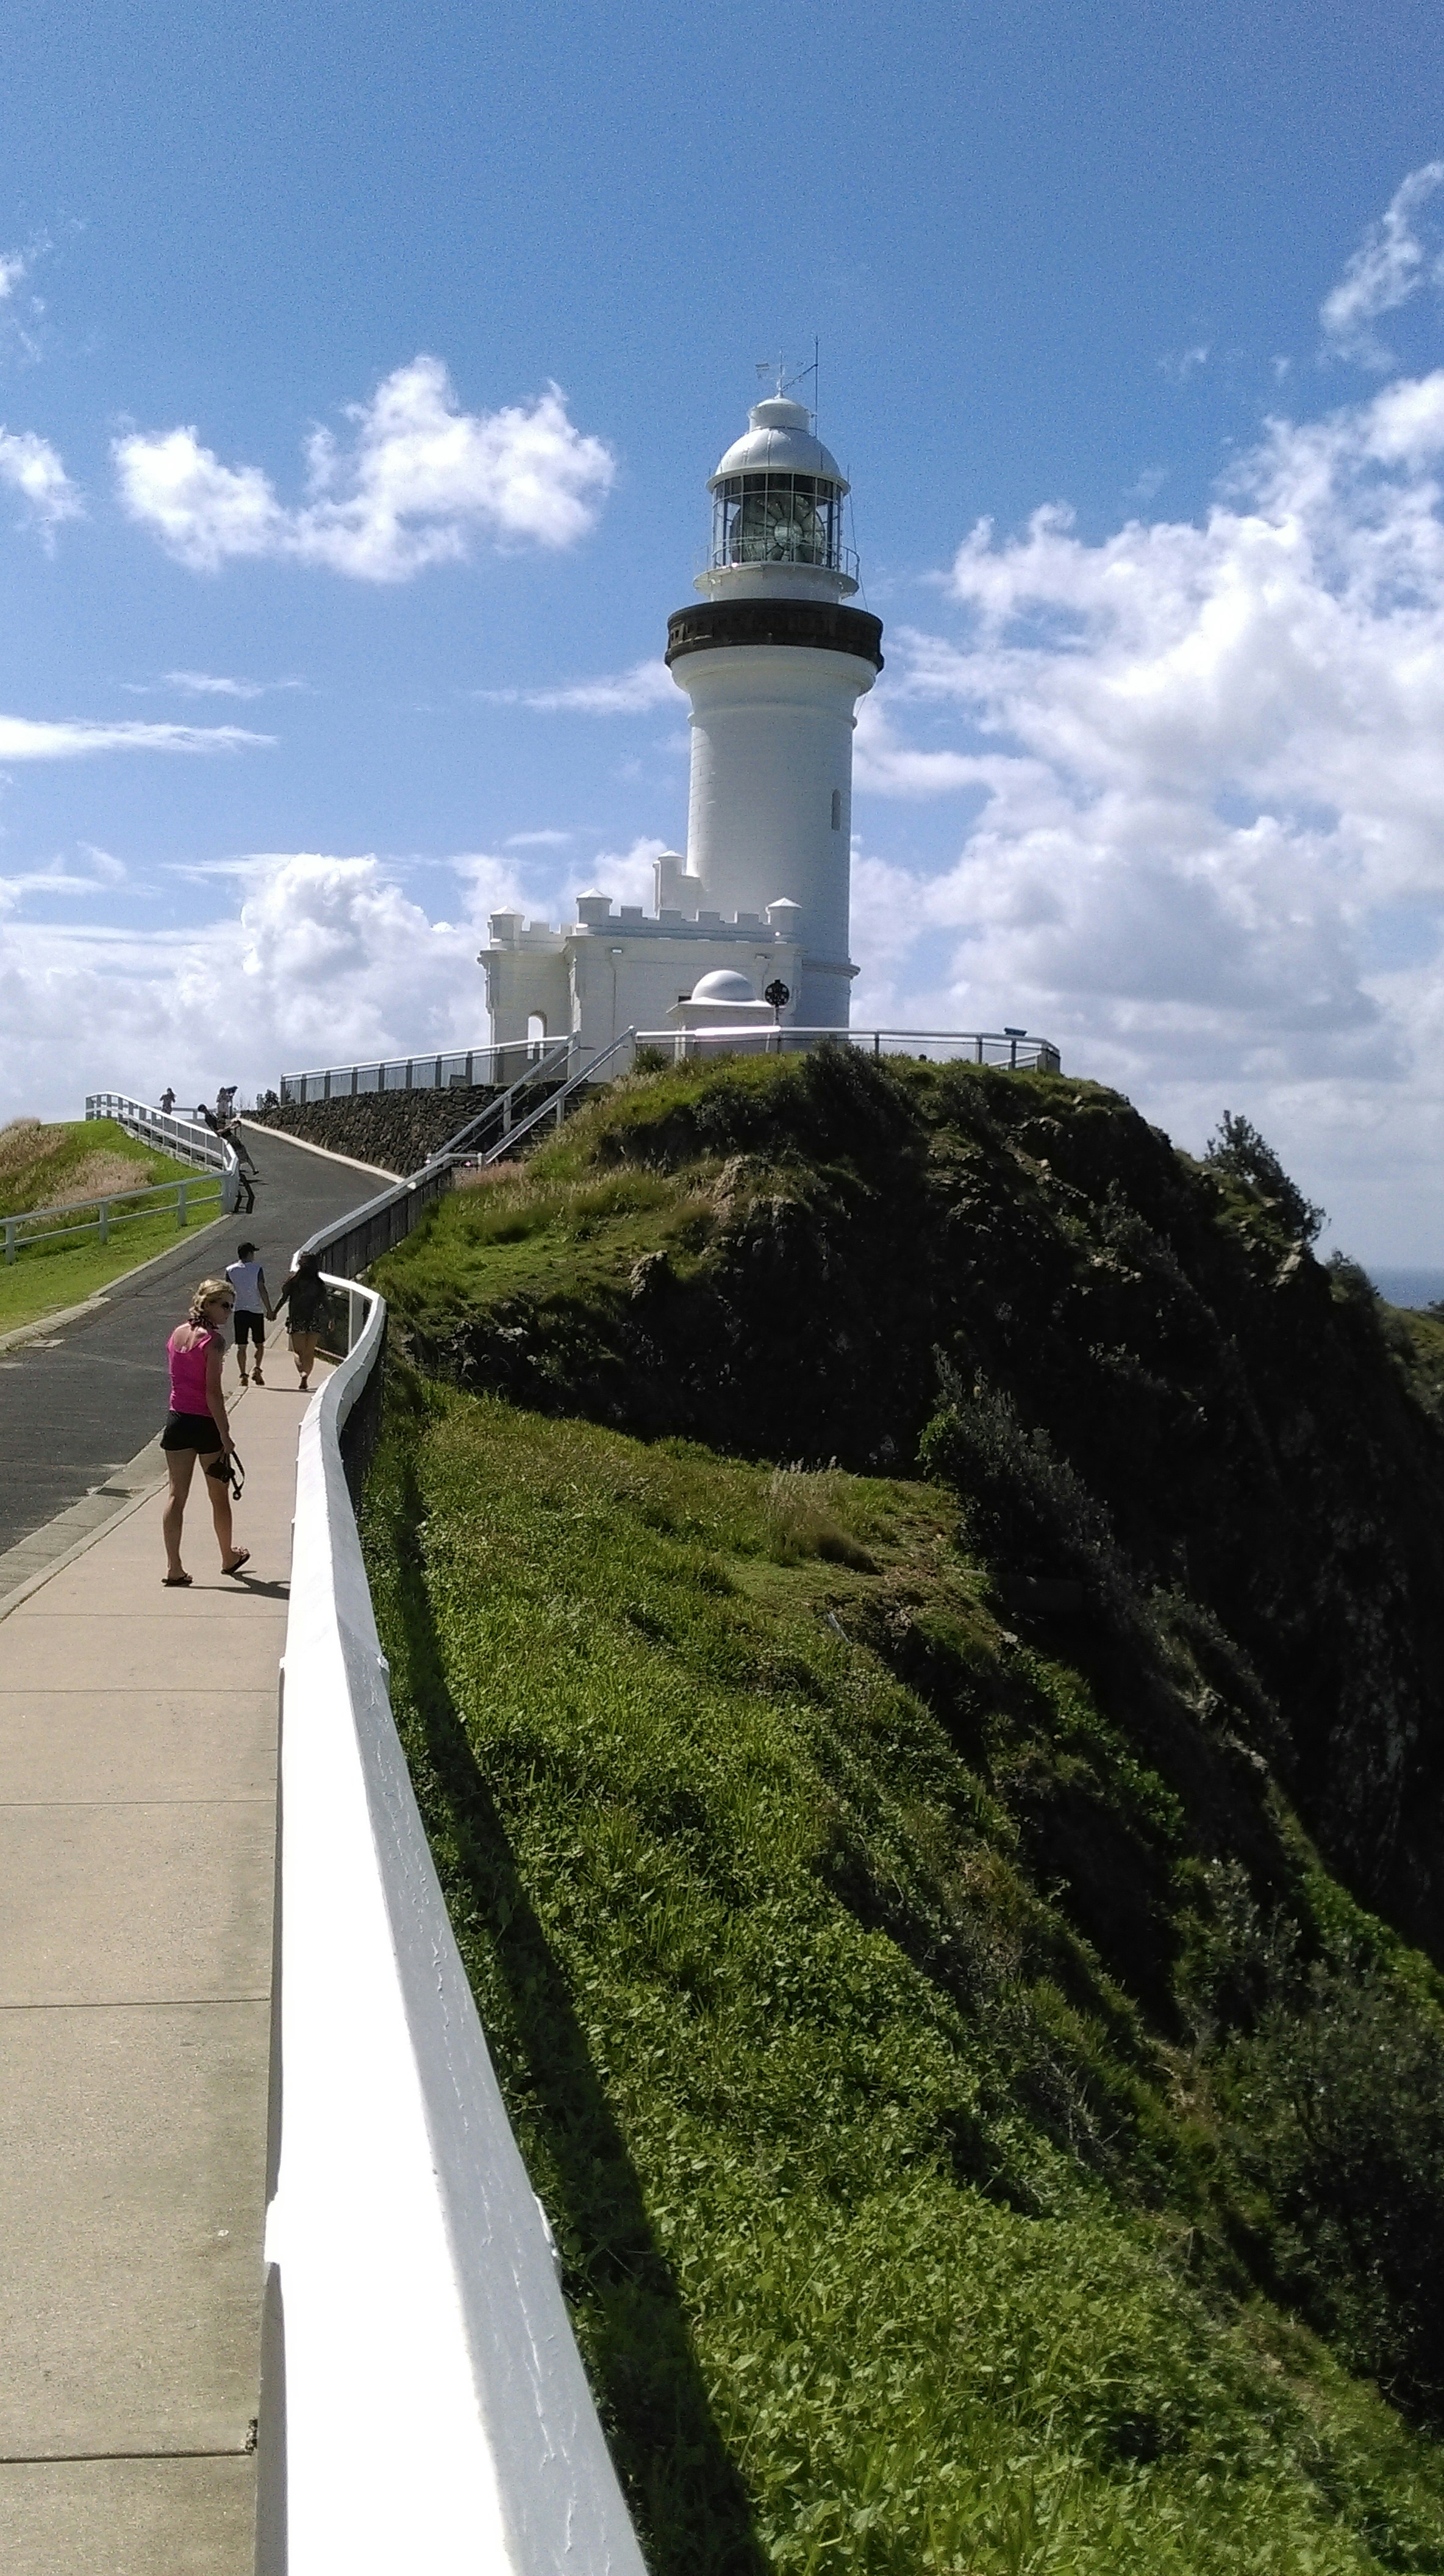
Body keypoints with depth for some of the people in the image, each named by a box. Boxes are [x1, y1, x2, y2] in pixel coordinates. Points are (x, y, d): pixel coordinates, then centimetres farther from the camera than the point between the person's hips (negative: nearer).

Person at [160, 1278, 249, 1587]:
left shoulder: (177, 1334, 7)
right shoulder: (213, 1340, -15)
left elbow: (177, 1378, 13)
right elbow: (213, 1392, -19)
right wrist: (225, 1436, -16)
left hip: (177, 1420, 6)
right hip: (205, 1423, -6)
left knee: (177, 1495, 6)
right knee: (219, 1497, 13)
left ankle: (173, 1568, 1)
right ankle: (229, 1558, 30)